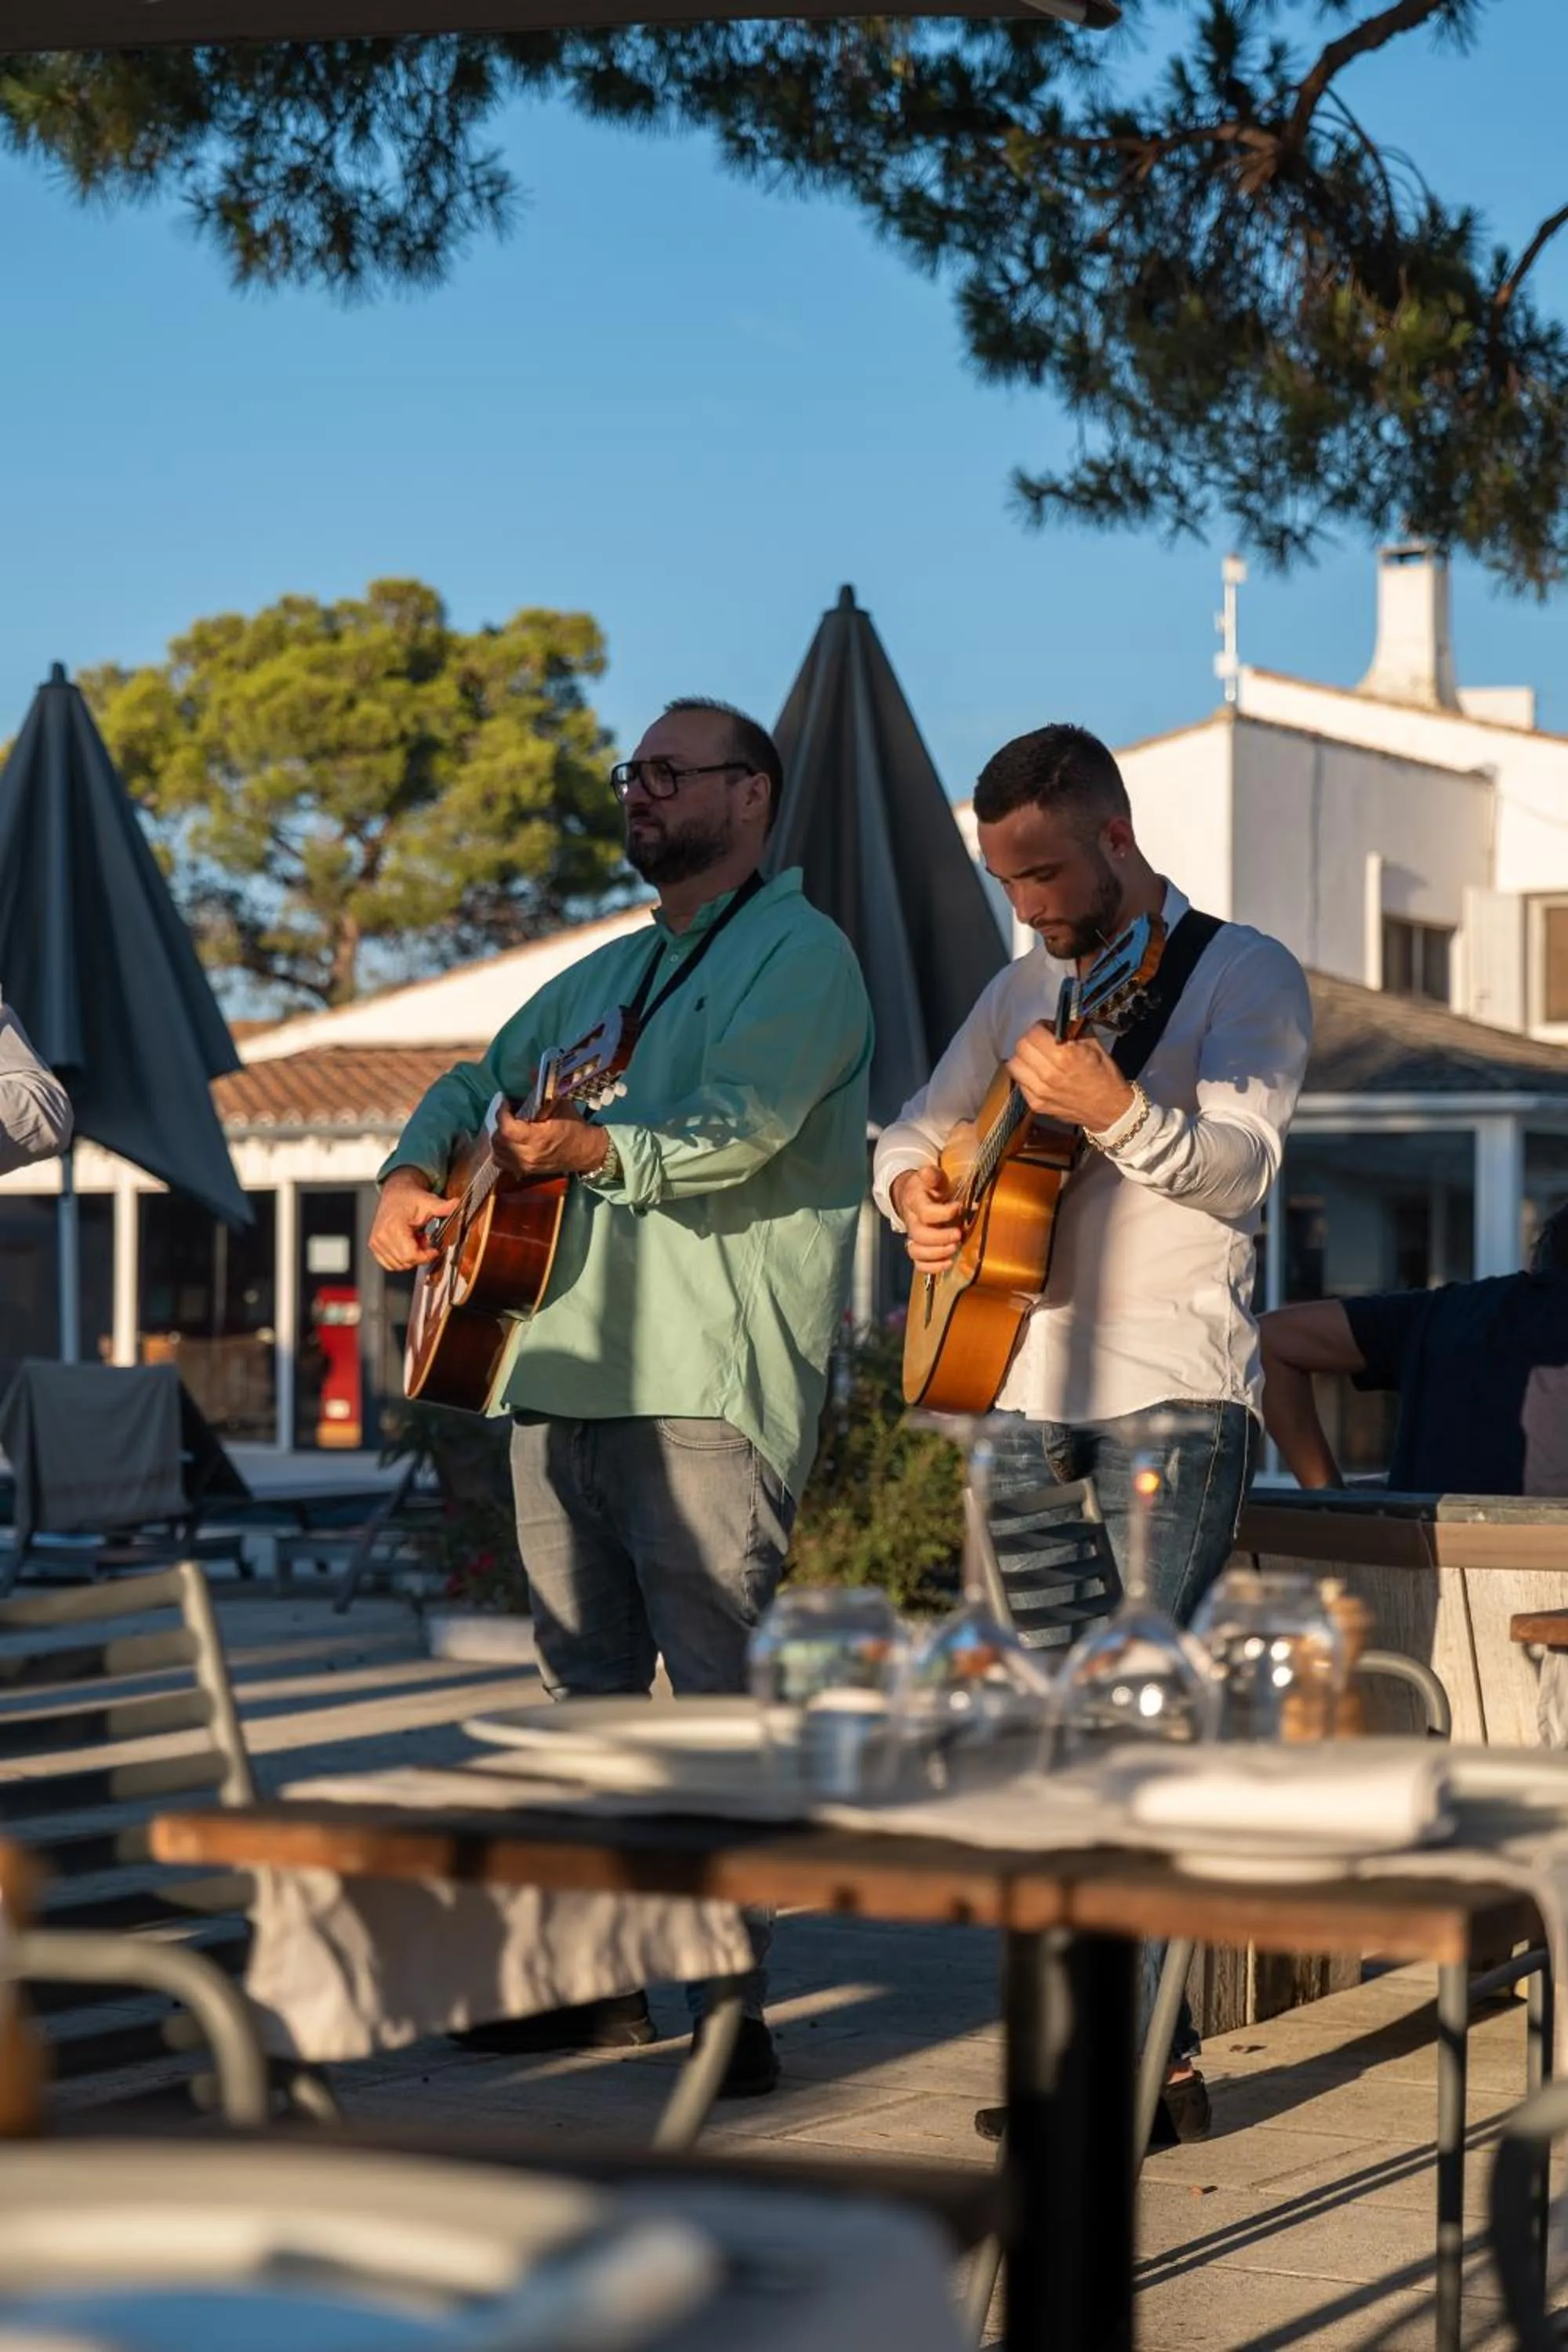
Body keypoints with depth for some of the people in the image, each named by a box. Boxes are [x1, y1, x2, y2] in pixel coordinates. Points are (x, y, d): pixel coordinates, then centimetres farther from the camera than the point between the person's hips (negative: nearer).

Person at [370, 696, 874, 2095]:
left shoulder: (799, 955, -3)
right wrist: (411, 1175, 7)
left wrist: (599, 1148, -37)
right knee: (587, 1685, 11)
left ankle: (731, 2001, -9)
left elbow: (742, 1125, -20)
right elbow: (483, 1080, 28)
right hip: (563, 1369, 9)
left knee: (718, 1691, -11)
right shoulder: (608, 973, 24)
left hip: (709, 1385, -9)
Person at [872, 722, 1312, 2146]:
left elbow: (1244, 1171, -19)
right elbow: (915, 1132, 24)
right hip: (1028, 1389, 7)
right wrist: (916, 1195, 1)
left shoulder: (1243, 975, -4)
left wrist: (1117, 1111, -38)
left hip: (1172, 1395, -7)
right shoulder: (1028, 989, 17)